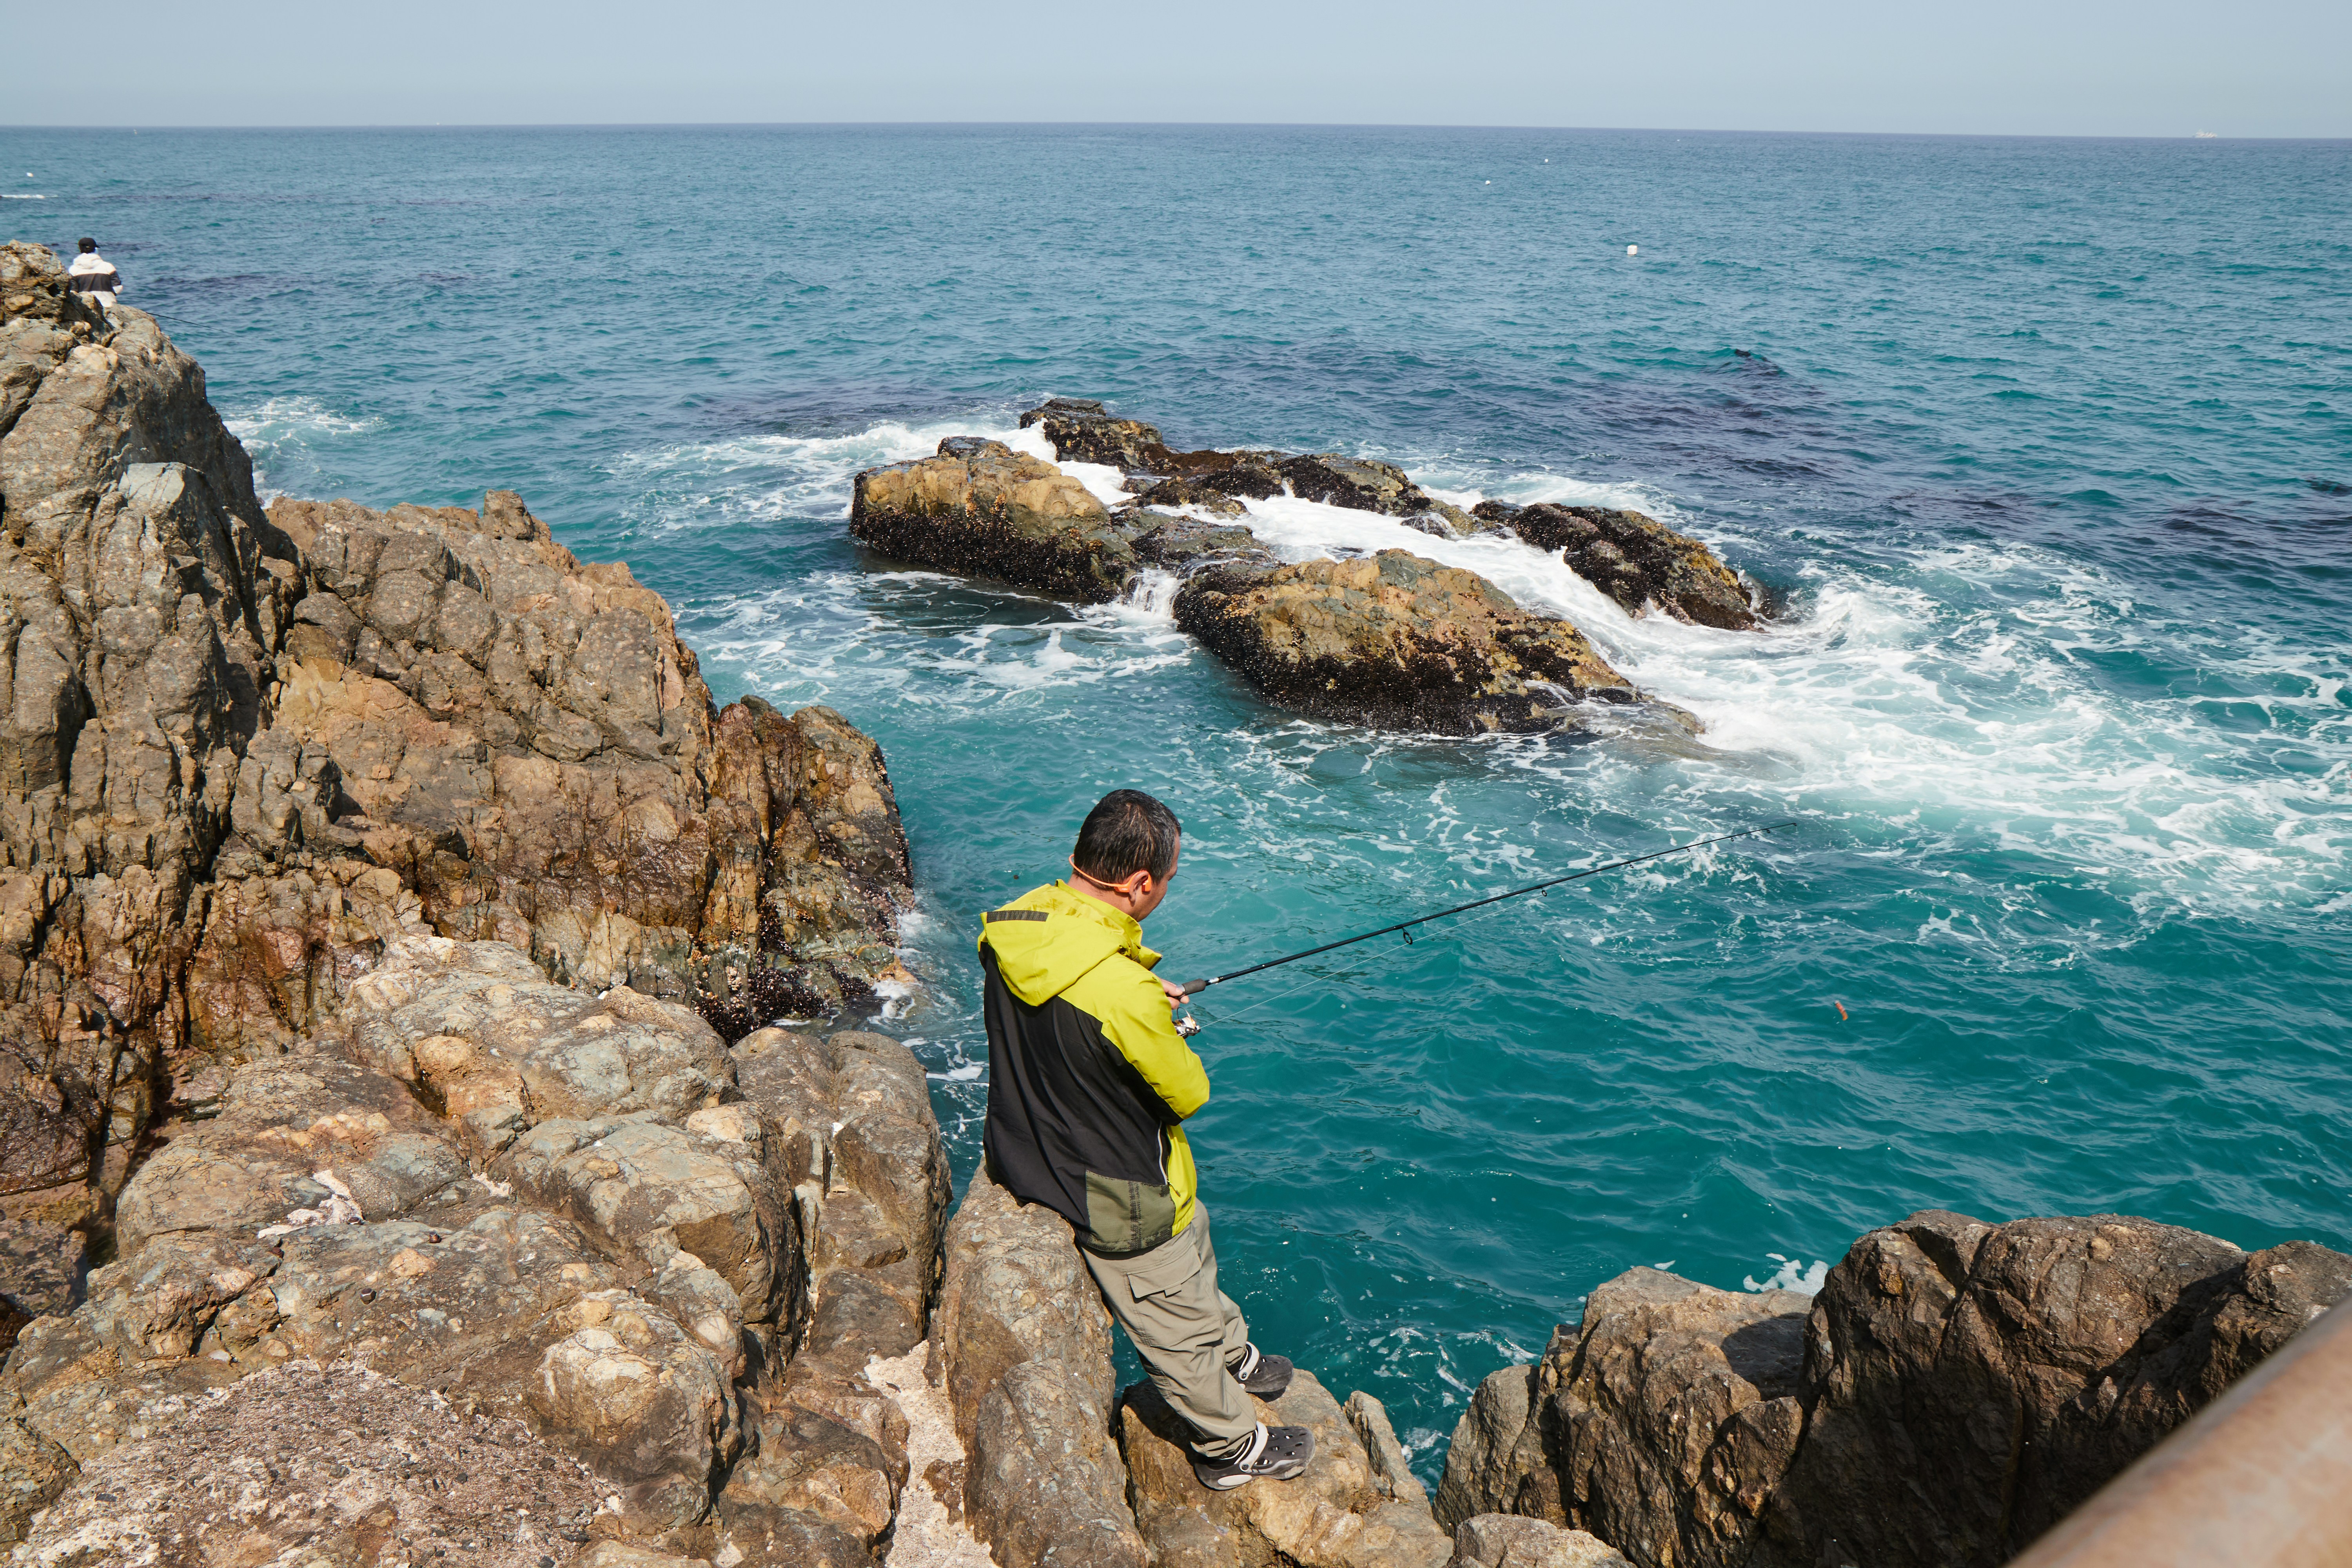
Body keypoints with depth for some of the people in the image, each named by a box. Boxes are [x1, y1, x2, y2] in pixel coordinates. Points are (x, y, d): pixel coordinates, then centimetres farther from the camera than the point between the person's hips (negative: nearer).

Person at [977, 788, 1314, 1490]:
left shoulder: (1013, 926, -13)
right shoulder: (1123, 993, -38)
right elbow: (1189, 1095, -20)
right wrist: (1169, 1037, -1)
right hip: (1115, 1192, -8)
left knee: (1192, 1251, 31)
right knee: (1177, 1322, 16)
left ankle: (1236, 1359, 54)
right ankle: (1235, 1447, 39)